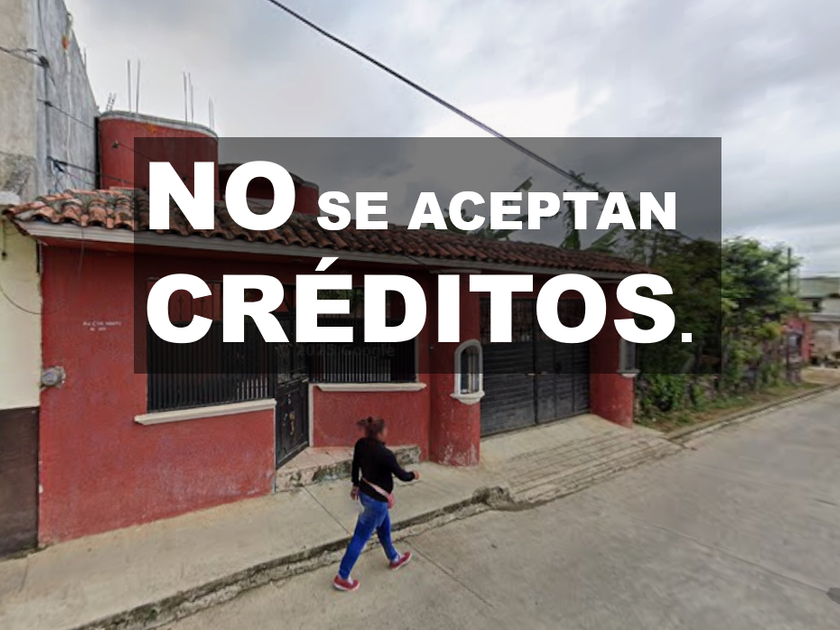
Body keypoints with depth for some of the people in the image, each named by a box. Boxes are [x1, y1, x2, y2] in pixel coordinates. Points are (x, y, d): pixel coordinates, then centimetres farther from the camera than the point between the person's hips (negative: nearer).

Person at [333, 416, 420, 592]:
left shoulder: (361, 444, -11)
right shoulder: (385, 454, -32)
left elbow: (355, 466, 5)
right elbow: (401, 475, -17)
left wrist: (356, 485, 21)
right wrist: (413, 475, 4)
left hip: (364, 492, 8)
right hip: (376, 499, -8)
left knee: (384, 527, 27)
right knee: (360, 538, 10)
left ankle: (394, 559, 50)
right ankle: (342, 578, 26)